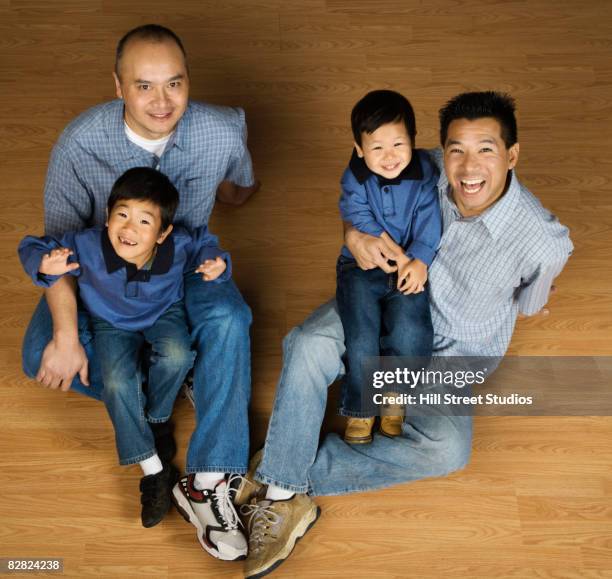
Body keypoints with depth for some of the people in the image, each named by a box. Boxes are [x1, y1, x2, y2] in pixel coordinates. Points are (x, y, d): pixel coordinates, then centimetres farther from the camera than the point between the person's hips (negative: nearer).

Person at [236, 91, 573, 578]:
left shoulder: (544, 242, -26)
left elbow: (528, 305, -3)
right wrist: (355, 233, -26)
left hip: (454, 349, -2)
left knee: (447, 449, -28)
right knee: (309, 346, -29)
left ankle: (285, 477, -18)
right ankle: (284, 498, -22)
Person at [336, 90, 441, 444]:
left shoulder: (425, 174, -4)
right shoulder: (354, 179, -5)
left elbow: (428, 223, -8)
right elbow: (363, 224, -12)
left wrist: (418, 261, -21)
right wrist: (399, 258, -16)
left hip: (409, 269, 1)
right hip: (362, 269, 0)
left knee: (410, 333, -21)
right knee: (362, 341, -16)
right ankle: (360, 408, 8)